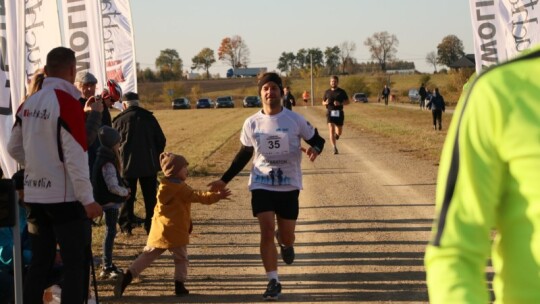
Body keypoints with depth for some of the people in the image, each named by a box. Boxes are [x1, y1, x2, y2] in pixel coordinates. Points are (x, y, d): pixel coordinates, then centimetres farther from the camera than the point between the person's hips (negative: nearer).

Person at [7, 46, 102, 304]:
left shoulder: (28, 104, 6)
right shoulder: (67, 103, -16)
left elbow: (13, 148, 14)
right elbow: (75, 157, -19)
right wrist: (87, 199, -16)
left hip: (34, 195, 7)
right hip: (65, 196, -7)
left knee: (39, 263, 13)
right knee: (76, 264, 0)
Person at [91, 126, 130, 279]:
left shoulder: (103, 157, 9)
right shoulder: (108, 163, -22)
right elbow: (113, 186, -26)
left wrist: (123, 189, 7)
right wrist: (125, 192, -10)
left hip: (109, 201, 10)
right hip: (110, 201, -10)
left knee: (111, 232, 16)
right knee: (110, 232, -6)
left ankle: (108, 265, 25)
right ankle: (107, 268, -4)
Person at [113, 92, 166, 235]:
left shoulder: (119, 120, -1)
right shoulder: (149, 118, 2)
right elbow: (161, 140, 4)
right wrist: (155, 156, 16)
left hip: (128, 165, -1)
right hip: (149, 165, 1)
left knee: (127, 196, 7)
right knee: (150, 196, 8)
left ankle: (126, 226, 4)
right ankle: (151, 225, 6)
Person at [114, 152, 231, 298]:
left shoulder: (164, 186, 12)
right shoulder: (181, 189, -11)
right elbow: (198, 196, -13)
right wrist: (218, 196, -11)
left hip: (159, 230, 6)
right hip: (176, 231, -6)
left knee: (147, 255, 7)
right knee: (181, 259, 11)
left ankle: (126, 278, -3)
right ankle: (179, 285, 9)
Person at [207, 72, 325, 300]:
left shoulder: (295, 120, -6)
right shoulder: (252, 123, -1)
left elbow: (317, 140, 2)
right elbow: (244, 155, 11)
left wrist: (314, 149, -24)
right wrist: (224, 180, 8)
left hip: (289, 186, 0)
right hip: (261, 185, 1)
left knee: (287, 236, 6)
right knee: (267, 231, -10)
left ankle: (285, 243, 46)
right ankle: (273, 282, -1)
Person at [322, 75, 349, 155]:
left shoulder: (341, 92, 2)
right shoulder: (327, 92, 8)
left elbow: (347, 101, 3)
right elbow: (323, 102, 17)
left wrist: (340, 103, -16)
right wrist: (326, 103, -8)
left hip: (339, 113, 0)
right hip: (330, 113, 0)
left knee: (339, 132, 7)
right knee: (331, 130, -14)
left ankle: (337, 134, 46)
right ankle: (335, 148, -14)